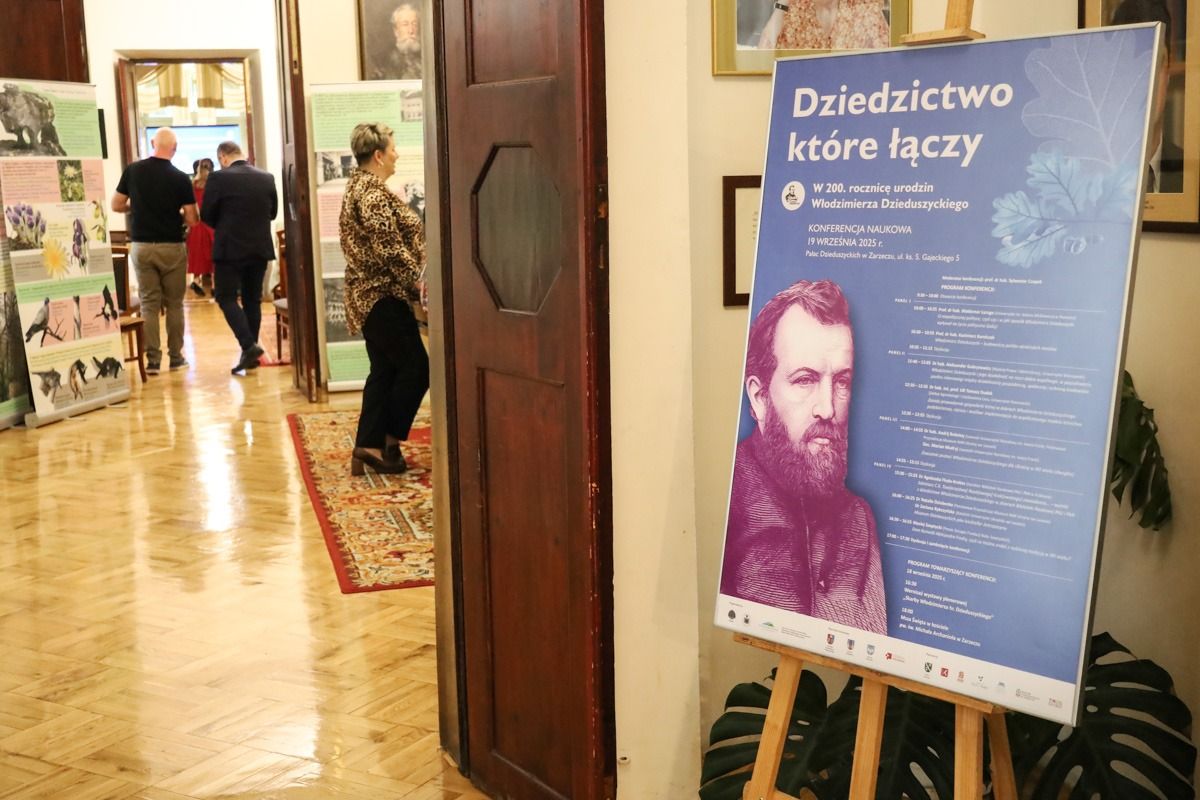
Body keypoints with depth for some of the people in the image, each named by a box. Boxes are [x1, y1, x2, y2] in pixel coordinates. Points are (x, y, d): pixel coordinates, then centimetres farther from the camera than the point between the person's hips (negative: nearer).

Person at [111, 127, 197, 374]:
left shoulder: (133, 170, -2)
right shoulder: (180, 178, -9)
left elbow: (116, 206, 4)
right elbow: (191, 220, -8)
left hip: (141, 246, 2)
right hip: (172, 247, -2)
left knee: (149, 304, 6)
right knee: (174, 303, 10)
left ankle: (152, 359, 3)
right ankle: (175, 356, 14)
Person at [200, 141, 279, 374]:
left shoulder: (218, 178, -11)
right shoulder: (267, 177, 3)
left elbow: (206, 215, -5)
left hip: (230, 247, -5)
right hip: (260, 247, 5)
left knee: (226, 297, 3)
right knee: (253, 299, 12)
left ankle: (249, 345, -13)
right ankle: (250, 353, 14)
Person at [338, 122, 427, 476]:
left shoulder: (358, 186, 15)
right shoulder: (374, 193, -17)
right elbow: (390, 250, -22)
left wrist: (411, 282, 18)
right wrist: (417, 284, -15)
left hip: (369, 293, 10)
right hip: (384, 295, -10)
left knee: (384, 370, 12)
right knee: (415, 367, -2)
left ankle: (367, 447, 12)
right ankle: (388, 441, 5)